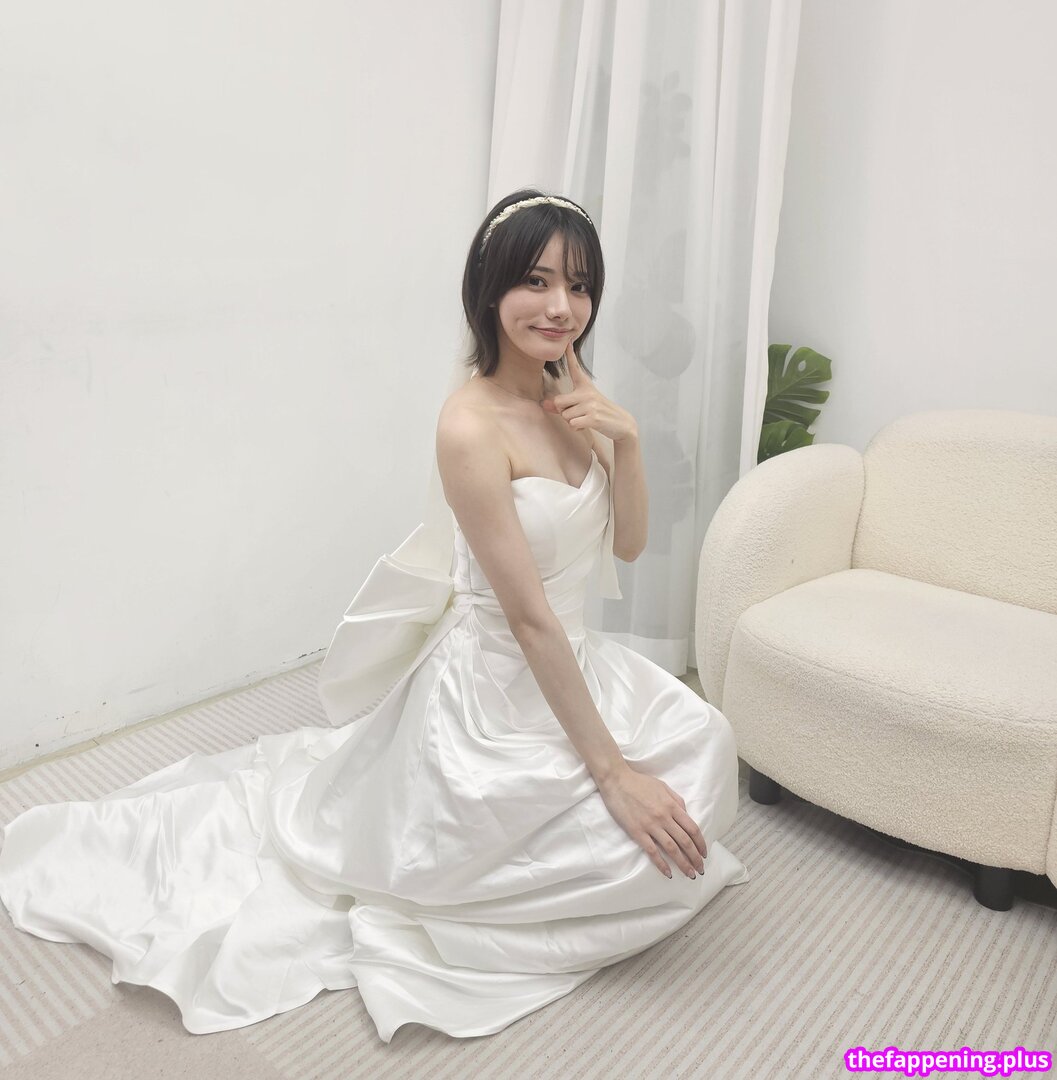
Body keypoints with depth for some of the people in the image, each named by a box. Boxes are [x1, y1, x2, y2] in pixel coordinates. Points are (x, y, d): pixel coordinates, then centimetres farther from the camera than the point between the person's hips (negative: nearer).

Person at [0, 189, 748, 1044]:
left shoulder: (572, 392, -1)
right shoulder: (472, 427, -26)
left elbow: (629, 545, 5)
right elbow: (530, 618, -25)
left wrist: (626, 438, -13)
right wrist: (612, 771, -20)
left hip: (573, 663, 9)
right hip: (495, 692, -8)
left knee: (703, 746, 12)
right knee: (656, 822, -4)